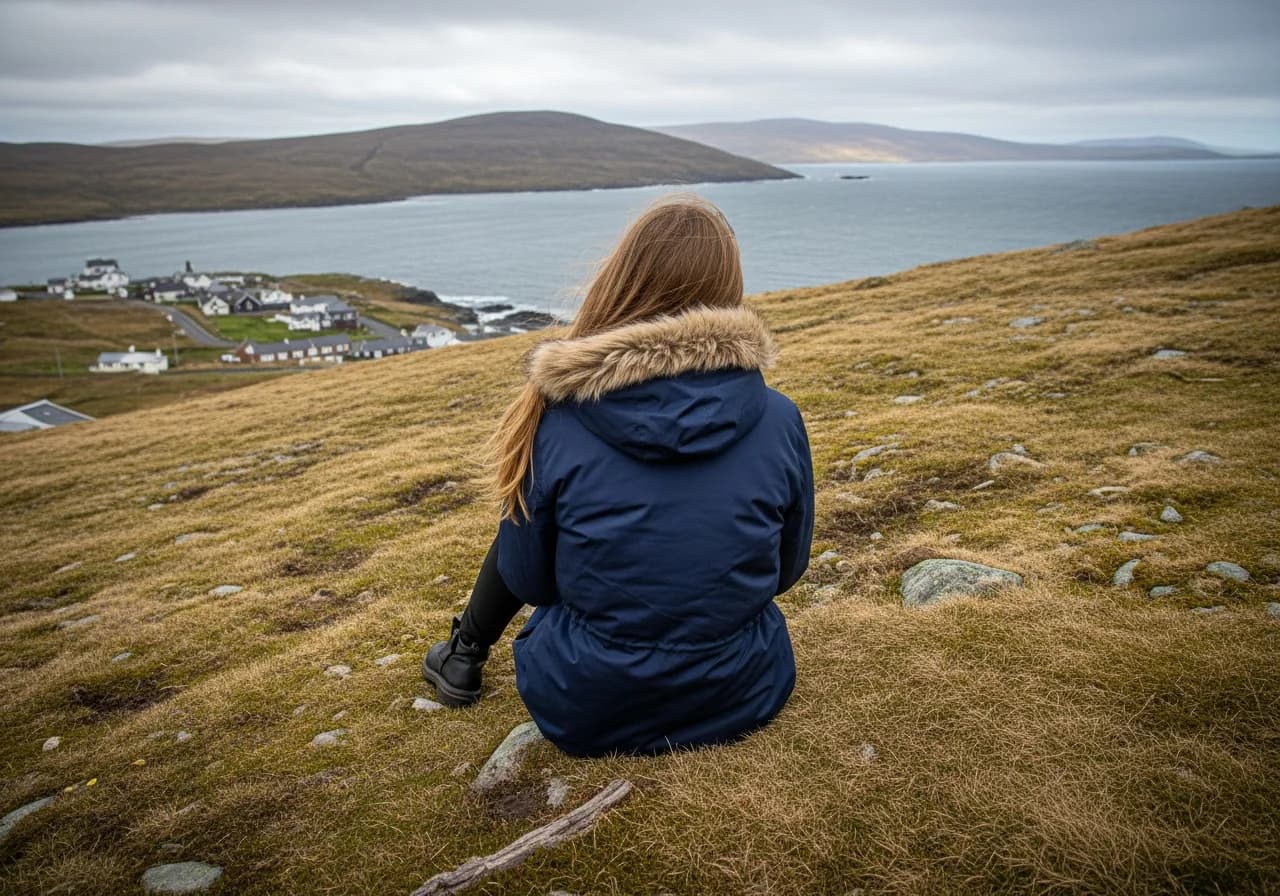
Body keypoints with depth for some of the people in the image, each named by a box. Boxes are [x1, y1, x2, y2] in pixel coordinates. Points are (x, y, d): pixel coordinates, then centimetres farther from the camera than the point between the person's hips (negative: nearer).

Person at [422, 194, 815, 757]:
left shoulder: (557, 424, -17)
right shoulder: (779, 418, -12)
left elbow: (526, 580, -3)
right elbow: (786, 568, 3)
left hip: (587, 712, -1)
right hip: (743, 696, 2)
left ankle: (464, 657, 41)